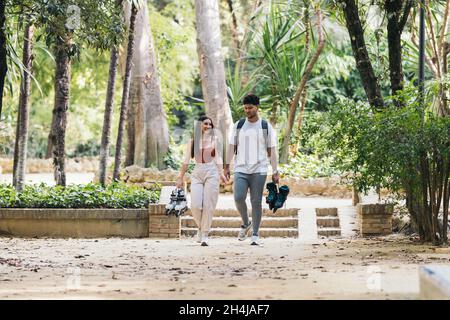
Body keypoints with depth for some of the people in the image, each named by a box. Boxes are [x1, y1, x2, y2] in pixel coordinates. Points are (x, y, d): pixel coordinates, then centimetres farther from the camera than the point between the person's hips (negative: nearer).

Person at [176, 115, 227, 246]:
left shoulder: (215, 139, 8)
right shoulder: (192, 141, 10)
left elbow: (218, 158, 5)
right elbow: (186, 161, 13)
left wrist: (221, 173, -8)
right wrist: (180, 178, 11)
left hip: (211, 173, -1)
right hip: (197, 173, 1)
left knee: (208, 205, -5)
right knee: (195, 205, -10)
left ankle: (205, 235, 4)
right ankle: (201, 227, 17)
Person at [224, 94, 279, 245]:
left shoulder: (266, 127, 3)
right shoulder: (238, 125, 9)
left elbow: (272, 150, 3)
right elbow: (231, 146, 11)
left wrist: (275, 172, -2)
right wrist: (227, 166, 4)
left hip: (259, 170, -1)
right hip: (241, 169, 1)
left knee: (256, 202, -2)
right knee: (238, 198, -13)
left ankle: (255, 234, 7)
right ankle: (245, 223, 13)